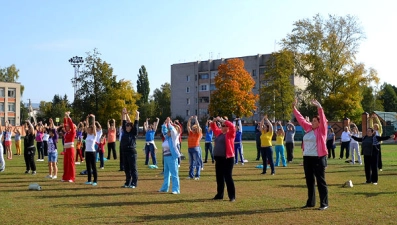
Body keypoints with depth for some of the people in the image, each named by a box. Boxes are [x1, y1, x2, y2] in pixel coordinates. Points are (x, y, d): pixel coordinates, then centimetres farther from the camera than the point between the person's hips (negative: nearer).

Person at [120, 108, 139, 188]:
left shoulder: (134, 133, -3)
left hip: (132, 152, -6)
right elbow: (124, 123, 15)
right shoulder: (125, 132, 11)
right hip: (124, 152, 6)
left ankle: (134, 183, 3)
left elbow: (136, 125, -8)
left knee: (133, 169, -1)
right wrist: (124, 114, 12)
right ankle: (127, 183, 19)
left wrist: (137, 115, -5)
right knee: (126, 169, 11)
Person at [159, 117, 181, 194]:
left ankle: (176, 189, -8)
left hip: (172, 156, -9)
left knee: (174, 174, -8)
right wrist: (165, 123, 10)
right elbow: (164, 130, 20)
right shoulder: (167, 137, 14)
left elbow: (172, 129, -19)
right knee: (166, 173, 17)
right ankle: (164, 188, 27)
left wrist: (169, 123, -12)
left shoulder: (174, 137, -6)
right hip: (166, 156, 9)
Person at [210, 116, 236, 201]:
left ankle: (232, 196, 0)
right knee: (219, 177, 13)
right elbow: (213, 127, 24)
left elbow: (232, 126, -22)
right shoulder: (219, 133, 14)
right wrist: (214, 121, 4)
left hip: (227, 158, -7)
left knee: (228, 177, -6)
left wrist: (222, 120, -17)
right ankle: (219, 194, 23)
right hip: (218, 158, 7)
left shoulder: (230, 134, -5)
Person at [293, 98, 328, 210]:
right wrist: (294, 108, 19)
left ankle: (324, 203, 4)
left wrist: (319, 107, -29)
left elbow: (323, 119, -17)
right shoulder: (308, 128, 13)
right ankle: (310, 202, 22)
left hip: (318, 158, -7)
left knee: (320, 181, -2)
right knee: (309, 181, 12)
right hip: (307, 158, 7)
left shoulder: (321, 130, -3)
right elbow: (301, 119, 19)